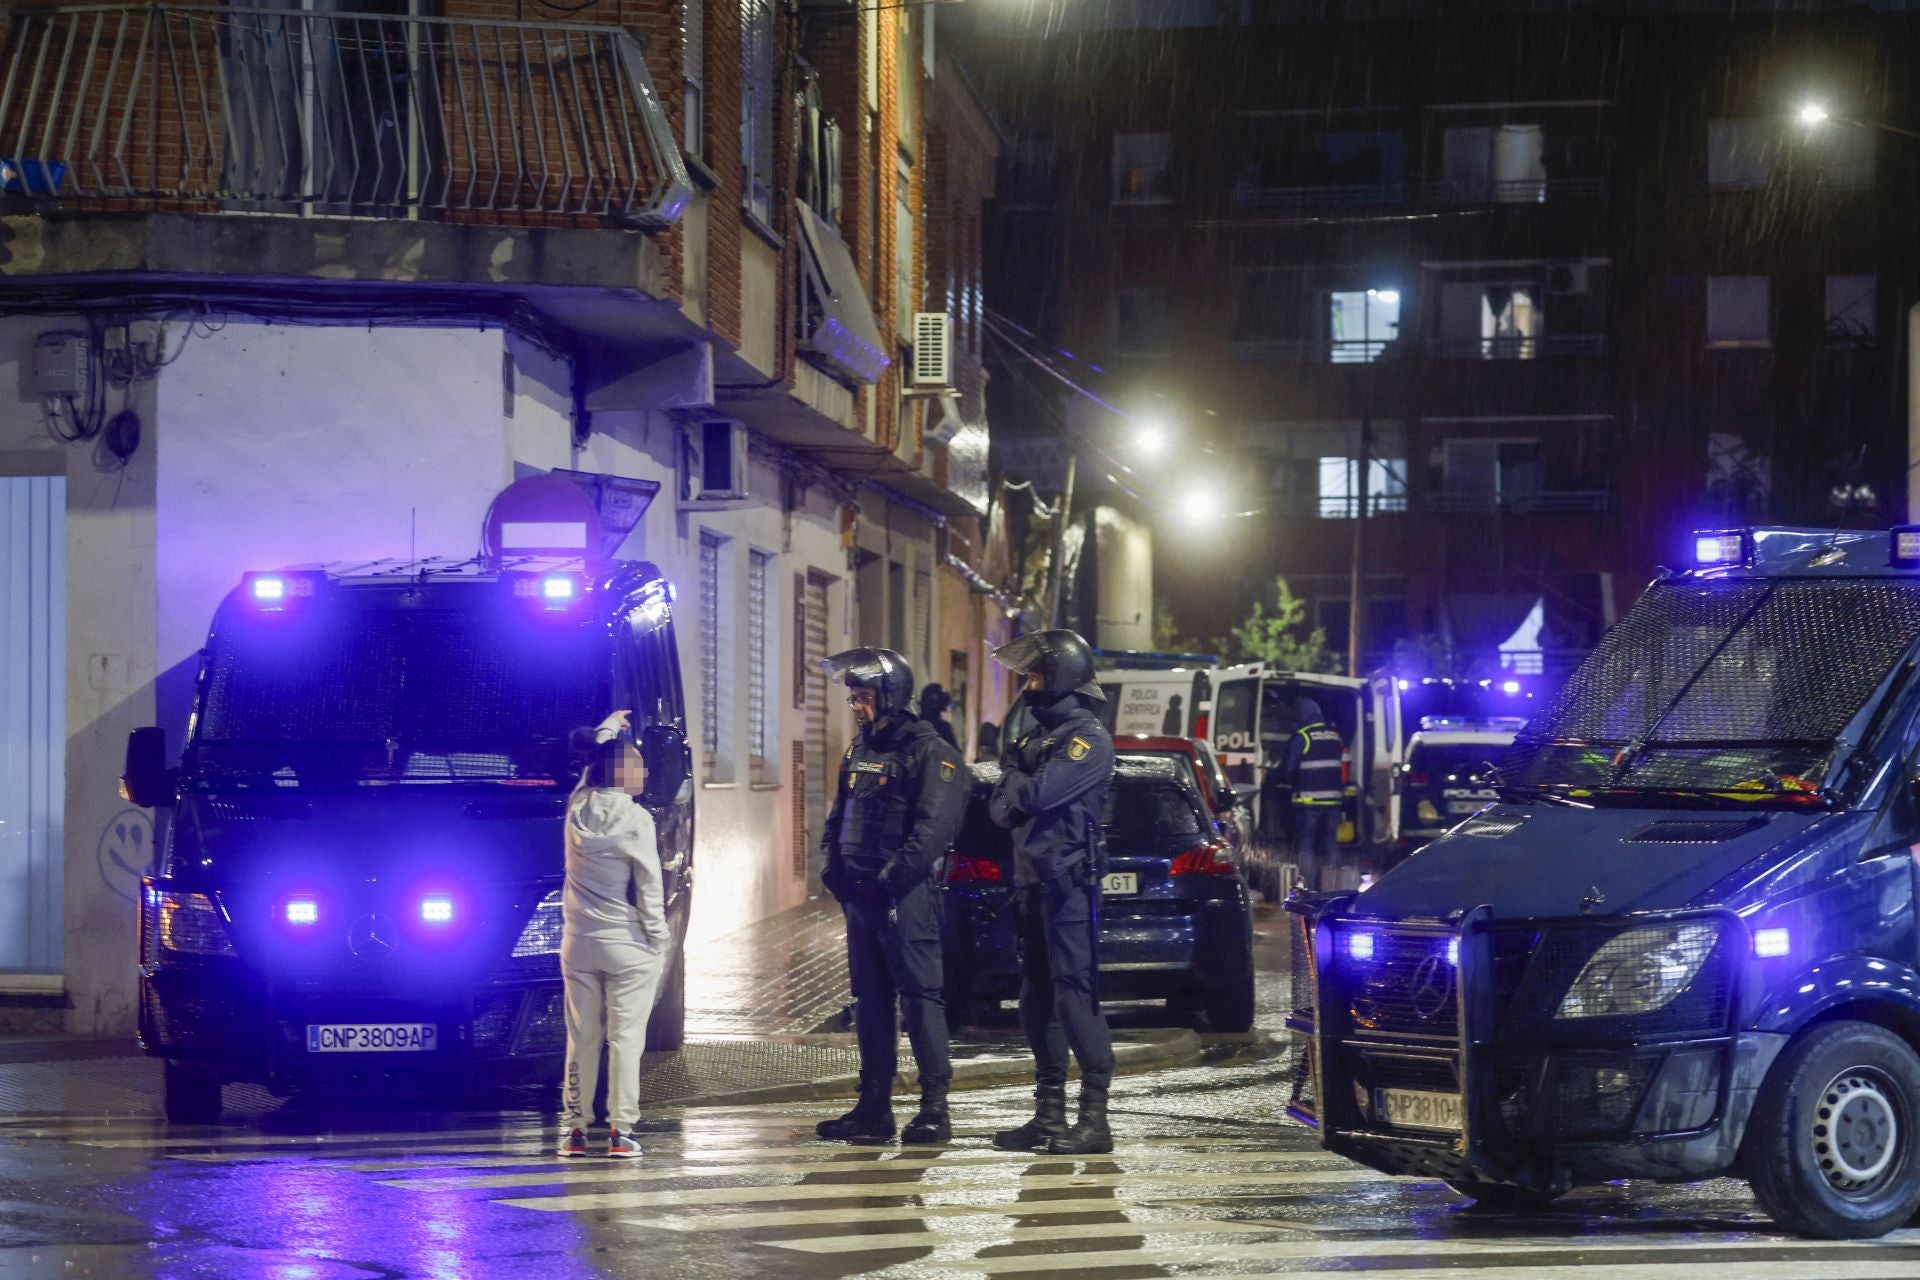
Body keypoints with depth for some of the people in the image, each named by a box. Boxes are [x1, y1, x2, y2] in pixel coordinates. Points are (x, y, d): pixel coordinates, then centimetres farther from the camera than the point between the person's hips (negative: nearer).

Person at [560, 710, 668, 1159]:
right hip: (627, 944, -5)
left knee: (581, 1037, 10)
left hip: (579, 941, 5)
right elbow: (649, 885, -10)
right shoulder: (635, 820, -11)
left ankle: (575, 1129, 10)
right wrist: (658, 937, -1)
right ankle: (621, 1130, -4)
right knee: (625, 1037, -2)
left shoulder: (578, 808, 3)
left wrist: (609, 727, 41)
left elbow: (592, 763, 25)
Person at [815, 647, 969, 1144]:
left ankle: (935, 1108, -8)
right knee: (870, 999, 10)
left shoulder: (928, 753, -9)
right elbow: (839, 819, 21)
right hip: (861, 894, 9)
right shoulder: (860, 751, 18)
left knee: (920, 995, -8)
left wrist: (891, 877, -20)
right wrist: (835, 869, 5)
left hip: (906, 896, -9)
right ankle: (874, 1107, 15)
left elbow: (933, 827, -18)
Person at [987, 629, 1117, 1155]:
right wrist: (1017, 783, -6)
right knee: (1037, 997, 9)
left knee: (1074, 994, -12)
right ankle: (1049, 1114, 14)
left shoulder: (1088, 737, -8)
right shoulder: (1040, 734, 20)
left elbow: (1039, 794, -20)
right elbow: (1001, 808, 16)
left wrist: (1014, 777, 1)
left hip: (1068, 881, -9)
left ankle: (1094, 1117, -12)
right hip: (1034, 881, 9)